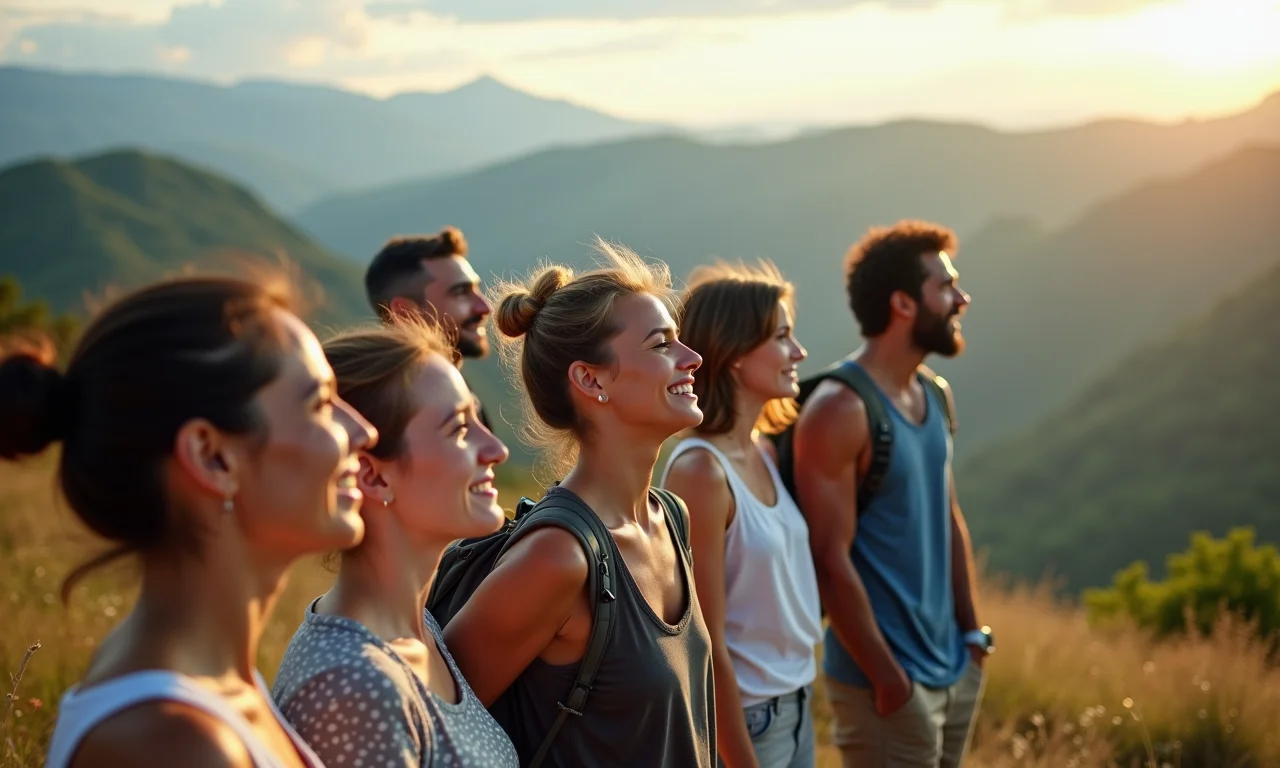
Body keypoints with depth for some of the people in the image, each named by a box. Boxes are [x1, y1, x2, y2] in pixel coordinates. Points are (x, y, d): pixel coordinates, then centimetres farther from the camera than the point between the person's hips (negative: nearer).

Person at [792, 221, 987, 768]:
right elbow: (831, 560, -19)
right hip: (887, 679, -8)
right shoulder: (840, 411, -18)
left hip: (954, 669, 8)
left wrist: (972, 632, 12)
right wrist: (887, 677, -16)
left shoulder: (937, 397, 8)